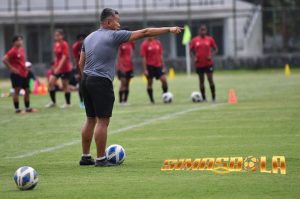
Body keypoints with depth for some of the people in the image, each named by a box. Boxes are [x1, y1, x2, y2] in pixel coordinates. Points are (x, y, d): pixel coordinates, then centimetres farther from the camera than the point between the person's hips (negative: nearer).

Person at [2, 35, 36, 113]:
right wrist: (11, 68, -17)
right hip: (16, 74, -8)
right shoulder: (13, 51, -13)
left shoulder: (22, 50, 11)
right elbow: (4, 60, -19)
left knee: (27, 90, 10)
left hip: (24, 74, 8)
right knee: (17, 91, -7)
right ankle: (17, 109, -2)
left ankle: (27, 108, 20)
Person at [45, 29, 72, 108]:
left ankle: (68, 103, 13)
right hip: (57, 67, 7)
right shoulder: (55, 45, 9)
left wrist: (58, 68, -24)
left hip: (64, 68, -7)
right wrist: (55, 66, 15)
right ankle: (53, 102, 7)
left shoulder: (64, 44, -13)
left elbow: (64, 57, -19)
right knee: (51, 82, -3)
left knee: (65, 85, 1)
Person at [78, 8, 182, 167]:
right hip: (102, 82, -8)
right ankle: (100, 159, -2)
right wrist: (169, 30, -3)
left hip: (86, 80, 8)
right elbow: (144, 32, -6)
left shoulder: (89, 38, 14)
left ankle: (85, 157, 18)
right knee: (103, 121, -3)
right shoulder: (114, 36, -7)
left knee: (90, 120, 15)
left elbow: (81, 63, 17)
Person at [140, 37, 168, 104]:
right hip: (150, 66, -4)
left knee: (164, 80, -8)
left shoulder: (158, 43, 7)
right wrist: (145, 69, -11)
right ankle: (152, 100, 10)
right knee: (150, 83, 2)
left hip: (158, 66, 4)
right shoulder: (145, 44, -6)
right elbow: (144, 57, -7)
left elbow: (160, 55, 13)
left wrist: (163, 66, 10)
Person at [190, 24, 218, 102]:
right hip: (199, 64, 1)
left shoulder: (210, 39, 0)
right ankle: (203, 98, 15)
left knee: (210, 79, -8)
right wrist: (194, 57, -7)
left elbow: (215, 49, 6)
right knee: (201, 81, 6)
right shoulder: (195, 40, 1)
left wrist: (211, 55, -12)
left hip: (208, 63, -1)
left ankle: (213, 97, 1)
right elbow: (191, 50, 10)